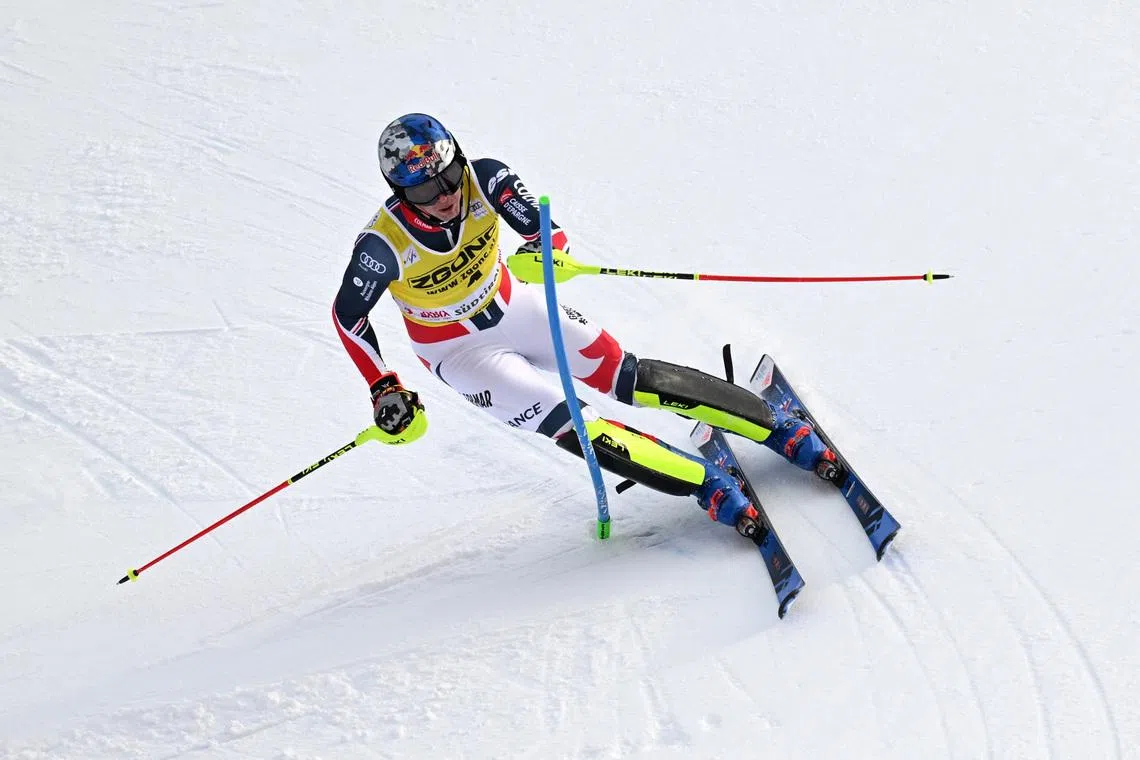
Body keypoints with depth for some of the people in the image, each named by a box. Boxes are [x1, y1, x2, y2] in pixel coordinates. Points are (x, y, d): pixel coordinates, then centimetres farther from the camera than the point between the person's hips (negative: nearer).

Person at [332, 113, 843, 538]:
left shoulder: (483, 180, -24)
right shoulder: (384, 244, -29)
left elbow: (541, 228, -18)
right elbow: (348, 316, -14)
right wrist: (383, 391, -15)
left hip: (513, 308, 3)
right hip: (458, 352, -2)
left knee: (630, 379, -5)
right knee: (573, 428, -17)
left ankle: (784, 432, 3)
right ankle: (712, 488, -12)